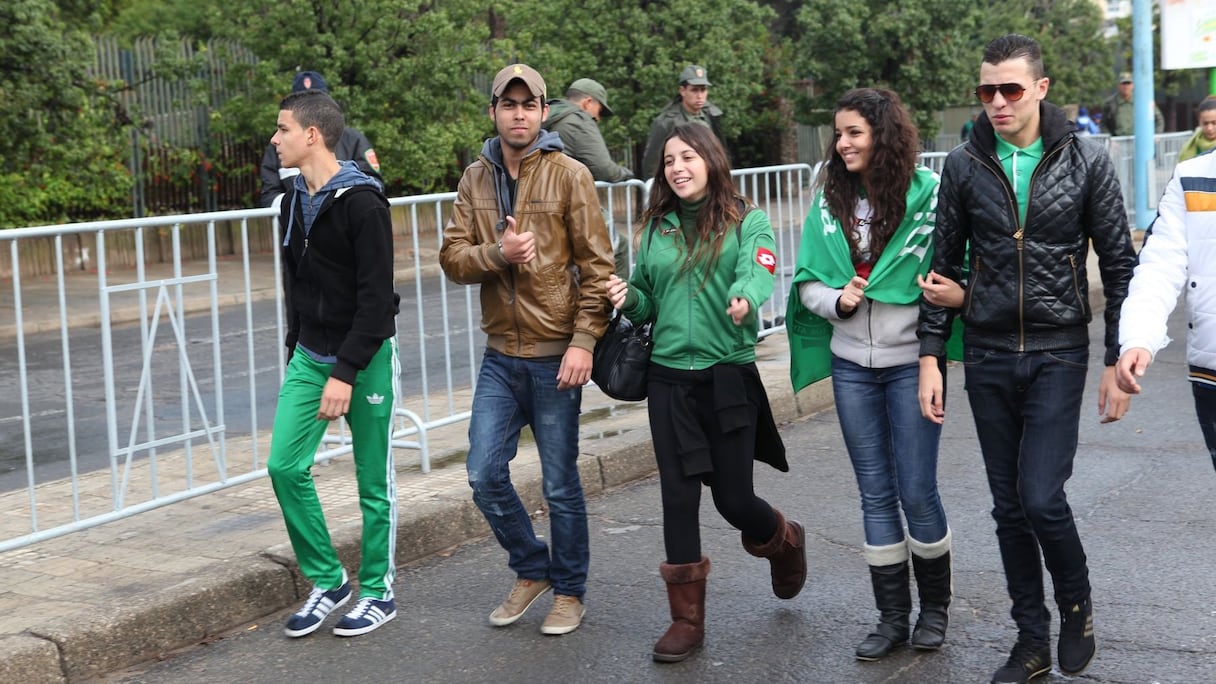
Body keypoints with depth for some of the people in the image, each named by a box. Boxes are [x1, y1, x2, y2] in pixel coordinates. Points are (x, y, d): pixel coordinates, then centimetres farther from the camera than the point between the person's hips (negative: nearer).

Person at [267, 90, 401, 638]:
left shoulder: (362, 202, -17)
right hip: (310, 356, 7)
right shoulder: (293, 200, 7)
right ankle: (327, 580, 13)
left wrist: (345, 372, -22)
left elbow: (376, 298, -20)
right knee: (285, 466, -2)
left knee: (373, 480, 4)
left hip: (365, 357, -7)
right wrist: (296, 353, 15)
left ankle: (377, 592, 18)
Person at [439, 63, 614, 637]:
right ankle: (531, 569, 26)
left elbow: (595, 265, -8)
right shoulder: (475, 179, 7)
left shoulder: (570, 176, -6)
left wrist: (583, 340, -16)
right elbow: (452, 257, 2)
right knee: (484, 473, 3)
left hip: (555, 354, -4)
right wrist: (498, 254, -18)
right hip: (500, 354, 4)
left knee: (560, 484, 5)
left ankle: (569, 590, 23)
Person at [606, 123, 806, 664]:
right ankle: (687, 619, 14)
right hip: (668, 379, 3)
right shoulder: (656, 228, 9)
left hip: (729, 375, -3)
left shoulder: (747, 222, -2)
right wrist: (629, 298, -9)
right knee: (678, 497, 2)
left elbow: (758, 274, -20)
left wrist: (744, 299, -43)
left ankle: (785, 542, 39)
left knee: (733, 498, 4)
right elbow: (648, 300, 14)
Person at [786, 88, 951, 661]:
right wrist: (837, 301, -12)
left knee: (917, 491, 2)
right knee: (876, 495, 10)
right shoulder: (829, 203, 5)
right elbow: (808, 282, 7)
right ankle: (892, 616, 21)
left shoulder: (927, 193, -9)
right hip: (852, 365, 4)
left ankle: (935, 607, 23)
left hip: (911, 361, -4)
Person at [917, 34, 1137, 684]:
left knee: (1042, 499, -12)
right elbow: (944, 264, 6)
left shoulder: (1085, 160, -4)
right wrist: (931, 355, 1)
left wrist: (1117, 362, -4)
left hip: (1058, 354, -3)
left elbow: (1118, 265, -1)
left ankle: (1076, 605, 18)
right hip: (988, 356, 3)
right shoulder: (964, 164, 1)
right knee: (1009, 506, 8)